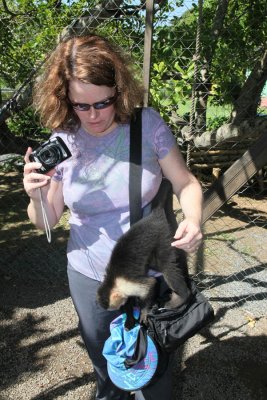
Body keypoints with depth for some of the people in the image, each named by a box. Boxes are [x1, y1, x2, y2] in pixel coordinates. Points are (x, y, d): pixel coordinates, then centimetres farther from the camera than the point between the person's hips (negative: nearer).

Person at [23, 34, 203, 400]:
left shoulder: (148, 124, -14)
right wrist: (36, 196, -23)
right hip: (90, 276, 2)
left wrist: (194, 220, -27)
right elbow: (47, 221, -1)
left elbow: (185, 183, -6)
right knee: (104, 366, 28)